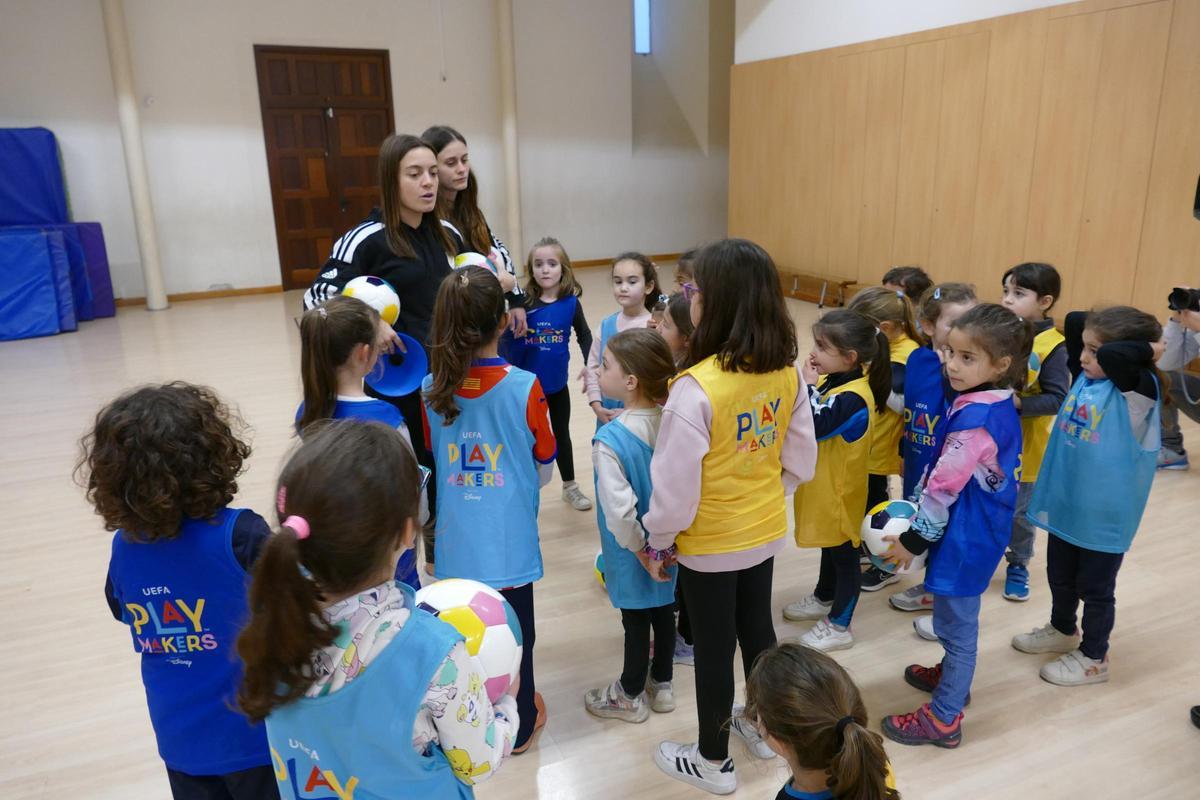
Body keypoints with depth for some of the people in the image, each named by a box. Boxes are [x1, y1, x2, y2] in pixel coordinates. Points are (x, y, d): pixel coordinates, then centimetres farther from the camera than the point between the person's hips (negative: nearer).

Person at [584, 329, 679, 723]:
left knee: (635, 620, 14)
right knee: (664, 609, 22)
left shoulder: (610, 439, -29)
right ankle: (661, 684, 44)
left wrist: (638, 548, -15)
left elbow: (620, 510, -33)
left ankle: (630, 696, 37)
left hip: (633, 554, -5)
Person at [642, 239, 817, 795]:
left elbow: (675, 483, -23)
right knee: (757, 626, 25)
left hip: (709, 542, -6)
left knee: (713, 648, 12)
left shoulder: (696, 387, -29)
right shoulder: (787, 372, -9)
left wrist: (658, 540, -6)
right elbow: (801, 461, 1)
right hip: (765, 530, 6)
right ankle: (762, 727, 47)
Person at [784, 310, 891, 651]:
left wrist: (808, 385, -27)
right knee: (829, 545, 27)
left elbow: (812, 427, -34)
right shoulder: (833, 381, -1)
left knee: (844, 554, 8)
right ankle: (823, 599, 47)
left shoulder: (852, 398, -29)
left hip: (840, 491, -9)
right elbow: (809, 417, 5)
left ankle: (839, 626, 23)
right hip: (825, 486, 9)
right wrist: (811, 385, -10)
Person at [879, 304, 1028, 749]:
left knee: (956, 623, 5)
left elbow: (946, 486, -24)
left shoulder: (975, 418, -28)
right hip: (980, 529, 9)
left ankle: (944, 719, 20)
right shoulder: (1000, 407, 2)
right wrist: (914, 514, 13)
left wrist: (914, 539, -13)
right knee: (958, 618, 27)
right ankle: (953, 676, 48)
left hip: (964, 536, -9)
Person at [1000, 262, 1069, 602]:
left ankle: (1018, 565, 33)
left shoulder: (1053, 346, -15)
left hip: (1022, 446, -4)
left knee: (1018, 510, 12)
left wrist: (1016, 402, -30)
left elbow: (1057, 399, -19)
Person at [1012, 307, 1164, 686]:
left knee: (1094, 587, 12)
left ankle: (1093, 658, 32)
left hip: (1104, 513, -7)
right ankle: (1062, 631, 48)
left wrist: (1149, 349, -26)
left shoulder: (1138, 390, -22)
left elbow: (1113, 355, -43)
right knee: (1059, 576, 24)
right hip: (1066, 502, 7)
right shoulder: (1087, 377, -2)